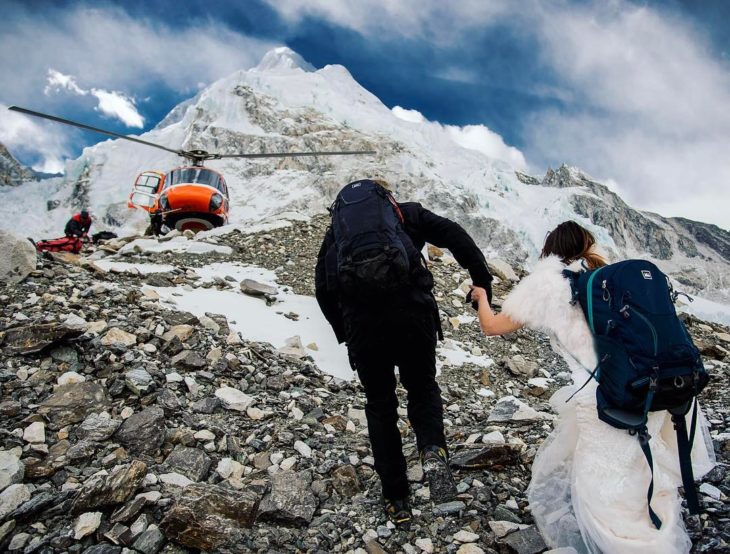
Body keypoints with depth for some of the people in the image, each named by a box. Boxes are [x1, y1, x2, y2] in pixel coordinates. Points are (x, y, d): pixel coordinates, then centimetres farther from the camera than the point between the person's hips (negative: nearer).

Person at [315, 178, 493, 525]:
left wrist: (344, 333, 24)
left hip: (361, 323, 1)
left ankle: (396, 498, 21)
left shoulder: (336, 229, 24)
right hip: (412, 313, -1)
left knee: (380, 404, 18)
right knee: (422, 387, 22)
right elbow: (454, 236, 5)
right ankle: (432, 450, -6)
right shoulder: (406, 213, 19)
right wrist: (482, 280, 6)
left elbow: (322, 288, 17)